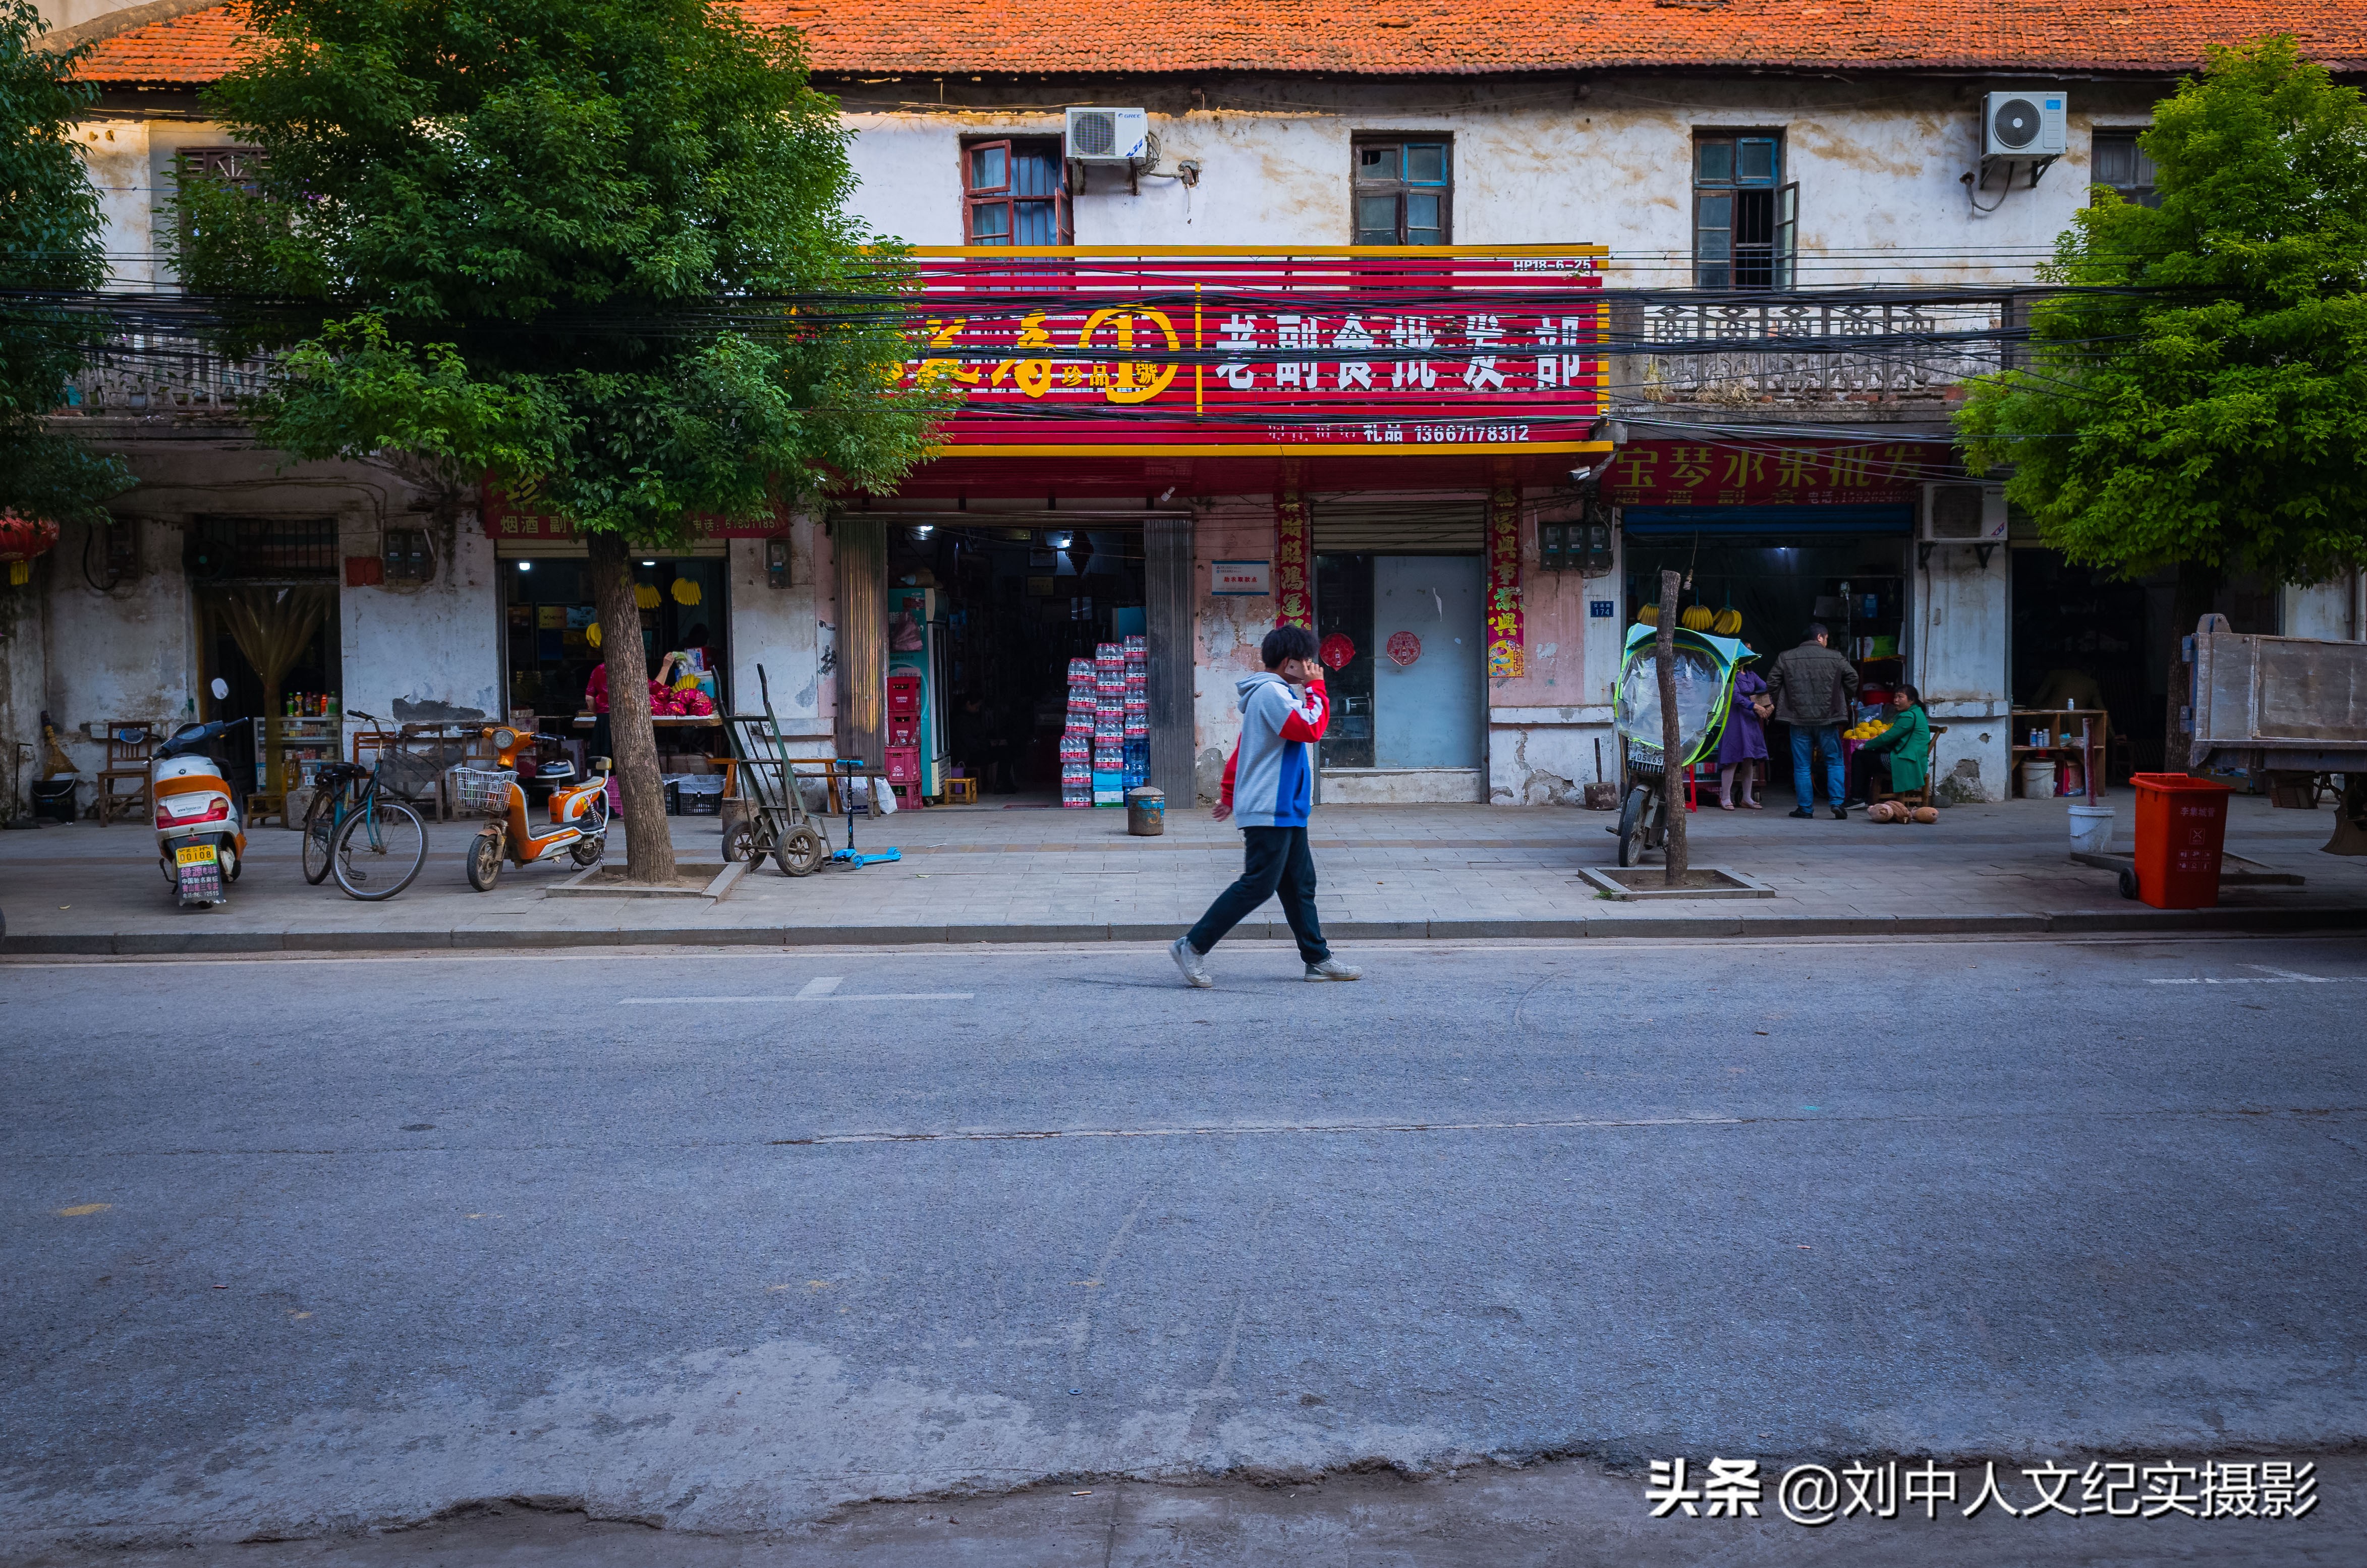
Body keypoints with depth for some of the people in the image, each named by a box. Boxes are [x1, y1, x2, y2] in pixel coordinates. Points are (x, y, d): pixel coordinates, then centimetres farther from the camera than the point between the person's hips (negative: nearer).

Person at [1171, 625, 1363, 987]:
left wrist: (1230, 796, 27)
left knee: (1300, 886, 11)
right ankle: (1193, 947, -4)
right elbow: (1310, 729, -23)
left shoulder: (1271, 693, 20)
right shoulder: (1272, 692, -14)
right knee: (1258, 885, -9)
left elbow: (1242, 750, 24)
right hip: (1269, 811, -11)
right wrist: (1315, 687, -11)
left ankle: (1319, 960, 15)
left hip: (1285, 811, 11)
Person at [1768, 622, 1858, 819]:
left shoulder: (1786, 658, 3)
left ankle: (1805, 808, 6)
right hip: (1828, 719, -1)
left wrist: (1782, 705, 14)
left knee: (1802, 766, 6)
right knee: (1834, 762, 10)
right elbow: (1853, 679, 2)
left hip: (1799, 720, 1)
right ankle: (1837, 802, 0)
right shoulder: (1835, 658, 1)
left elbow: (1772, 685, 1)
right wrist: (1843, 702, 16)